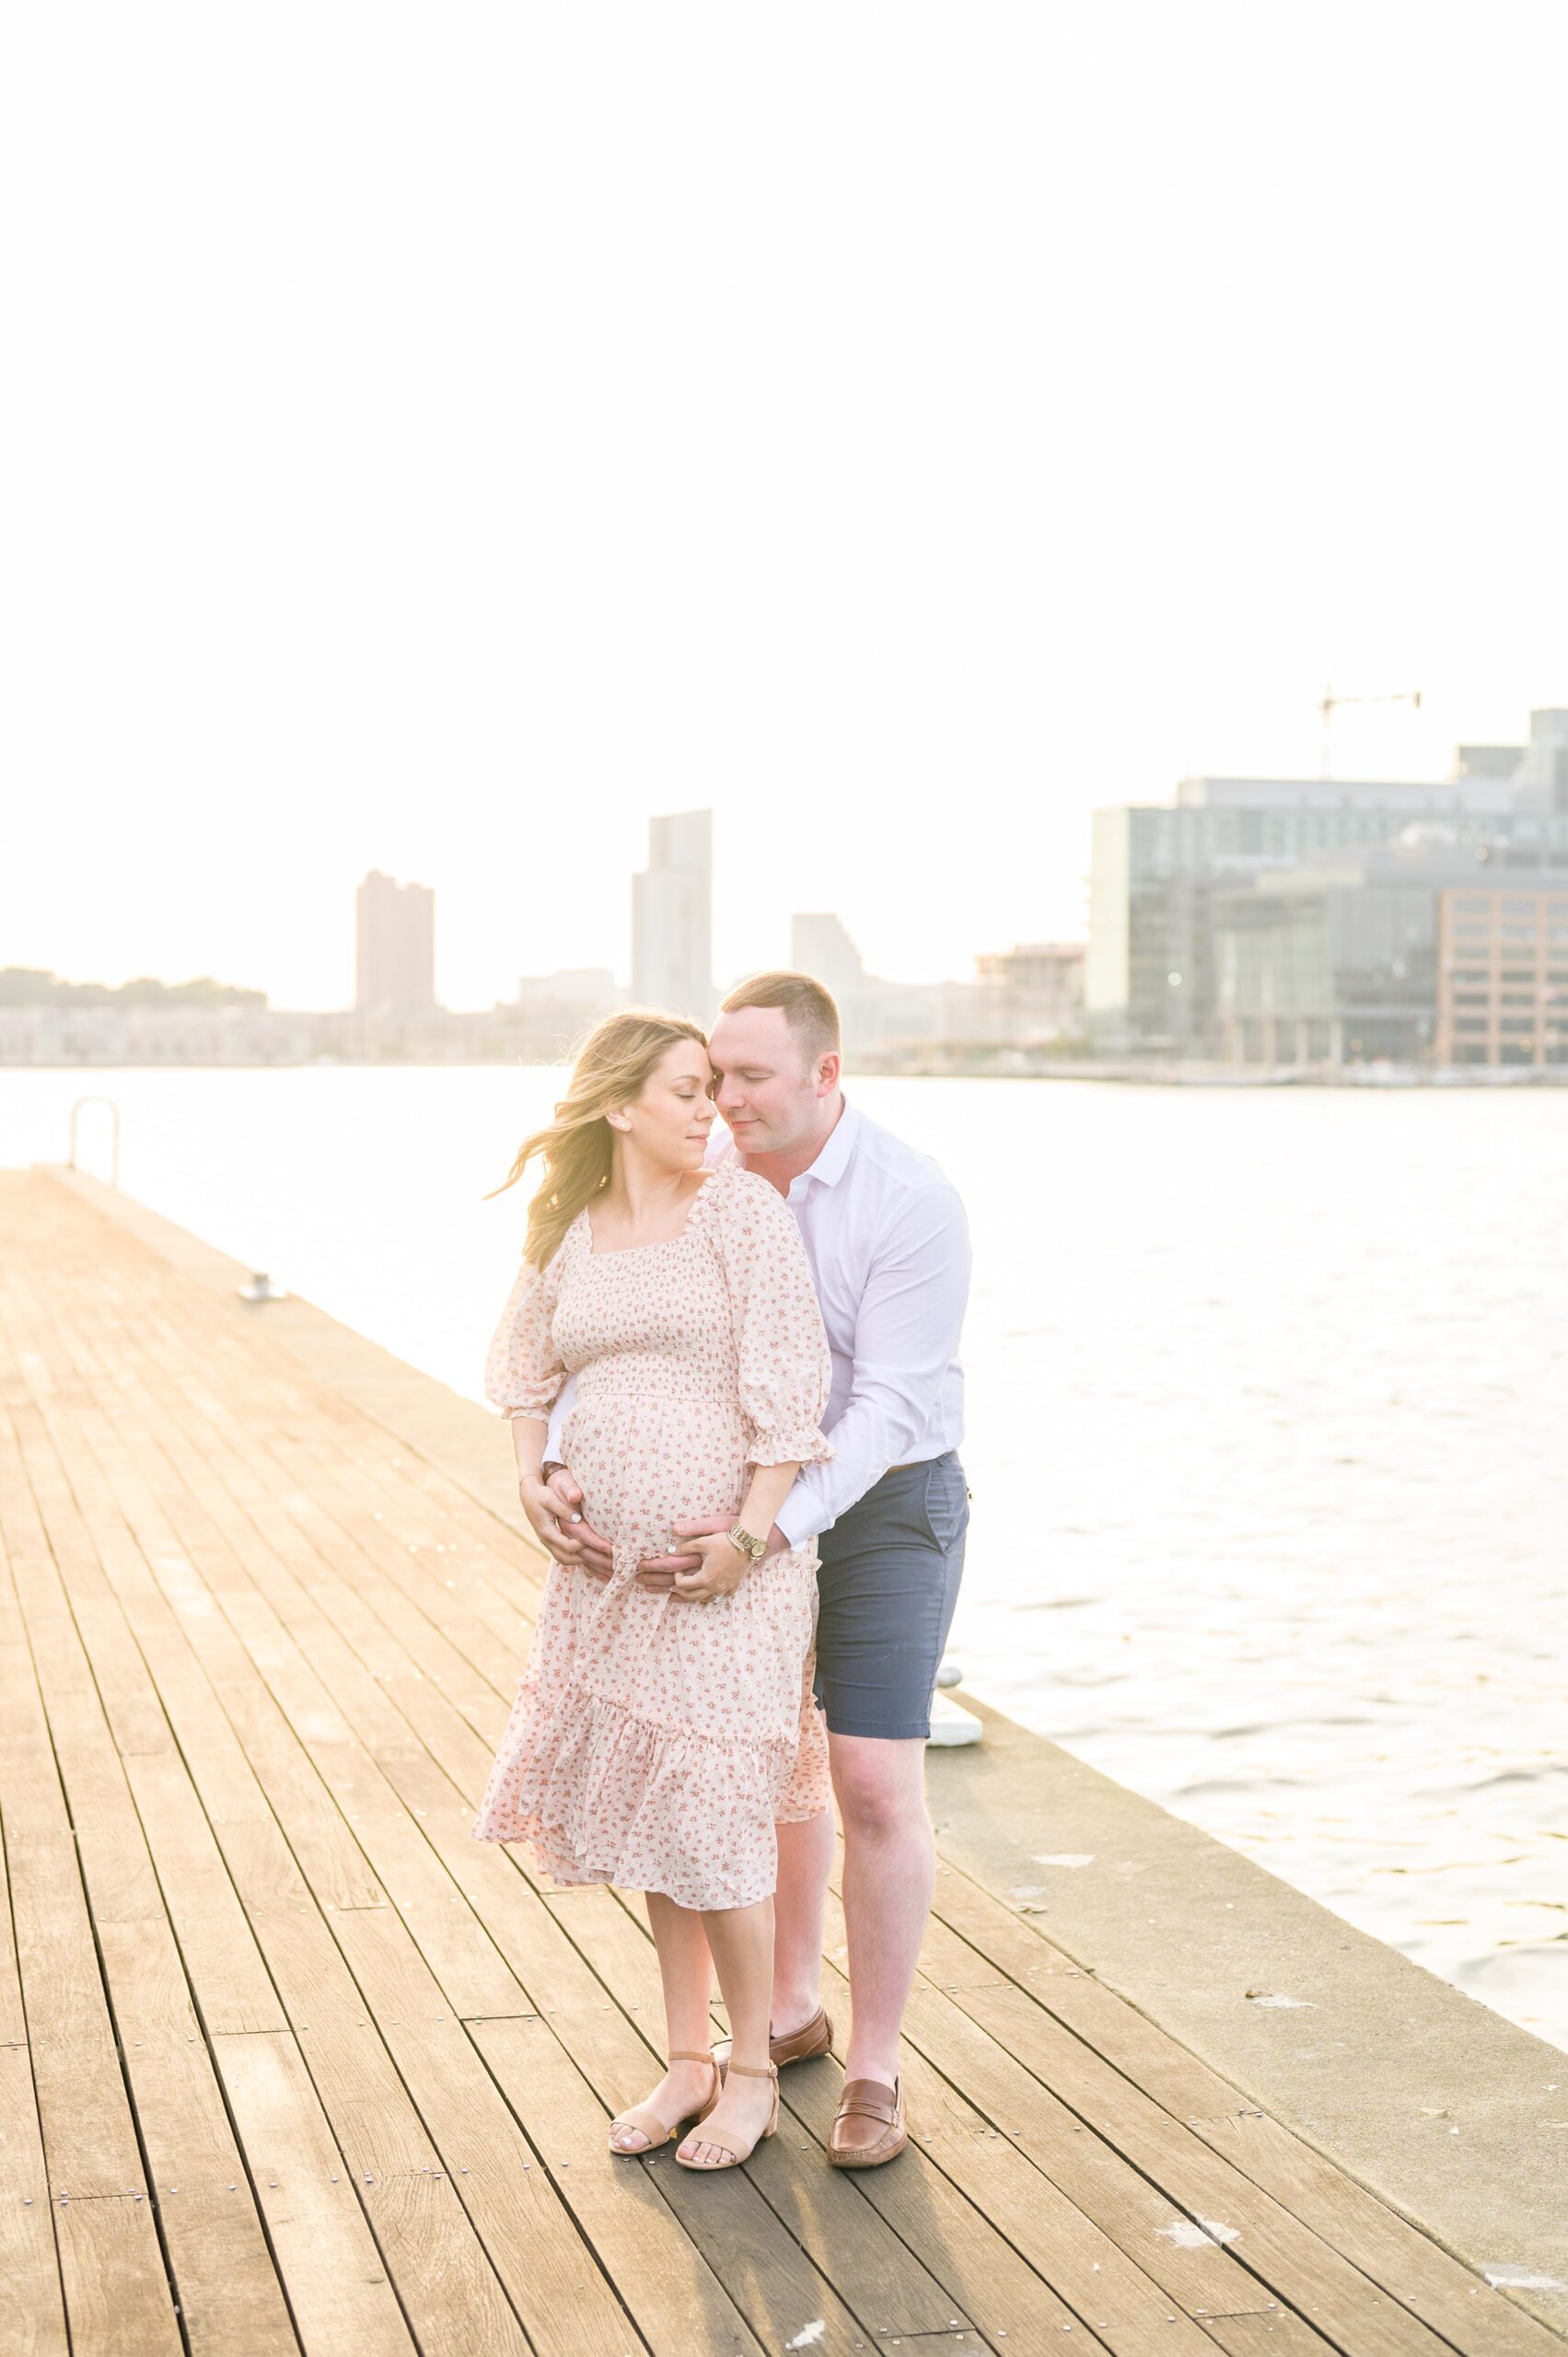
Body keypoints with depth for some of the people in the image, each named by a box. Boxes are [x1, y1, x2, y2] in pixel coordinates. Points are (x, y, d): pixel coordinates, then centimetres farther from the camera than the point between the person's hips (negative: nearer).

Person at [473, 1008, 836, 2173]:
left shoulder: (741, 1210, -8)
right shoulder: (567, 1232, 6)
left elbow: (789, 1382, -12)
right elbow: (528, 1362, 24)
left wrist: (752, 1532, -17)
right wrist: (529, 1474, 9)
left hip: (723, 1558, -5)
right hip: (609, 1557, 5)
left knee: (713, 1812, -3)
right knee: (647, 1808, 12)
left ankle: (753, 2073, 14)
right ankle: (689, 2062, 25)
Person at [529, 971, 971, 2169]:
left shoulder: (913, 1202, -24)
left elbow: (888, 1406, -28)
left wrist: (771, 1532, -39)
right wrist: (564, 1469, -28)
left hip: (883, 1505, -5)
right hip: (749, 1506, 5)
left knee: (877, 1788, -8)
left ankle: (875, 2069, 5)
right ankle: (790, 2011, 32)